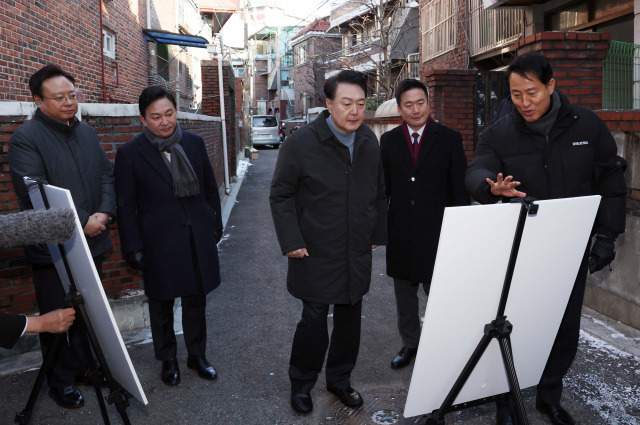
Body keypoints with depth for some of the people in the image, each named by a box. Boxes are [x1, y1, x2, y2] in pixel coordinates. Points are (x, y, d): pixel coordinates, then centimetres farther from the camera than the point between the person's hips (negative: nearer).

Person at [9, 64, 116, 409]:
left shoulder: (87, 132, 10)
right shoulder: (25, 139, -12)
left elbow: (107, 175, 9)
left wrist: (104, 214, -8)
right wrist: (81, 223, -18)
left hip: (92, 242, 6)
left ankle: (87, 367, 35)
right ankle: (61, 381, 25)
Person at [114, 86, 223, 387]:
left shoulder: (194, 143, 2)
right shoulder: (130, 153, -7)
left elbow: (210, 187, 11)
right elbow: (126, 206, -4)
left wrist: (216, 224, 11)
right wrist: (133, 247, -6)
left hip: (198, 238, 3)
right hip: (159, 242, -2)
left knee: (196, 301, 13)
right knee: (161, 306, 13)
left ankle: (197, 355, 33)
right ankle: (168, 361, 32)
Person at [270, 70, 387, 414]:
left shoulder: (369, 141, 5)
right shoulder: (302, 143, -11)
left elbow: (378, 192, 14)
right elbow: (280, 195, -7)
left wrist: (377, 233, 10)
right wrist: (291, 242, -11)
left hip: (357, 256, 5)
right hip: (317, 256, -5)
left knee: (349, 320, 14)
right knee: (314, 321, 2)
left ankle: (340, 379, 35)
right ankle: (301, 384, 26)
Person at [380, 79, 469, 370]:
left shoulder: (449, 138, -1)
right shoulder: (389, 141, 6)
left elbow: (459, 188, -1)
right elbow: (383, 187, 8)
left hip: (437, 232, -3)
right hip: (401, 232, 3)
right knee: (404, 294, 15)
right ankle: (409, 344, 32)